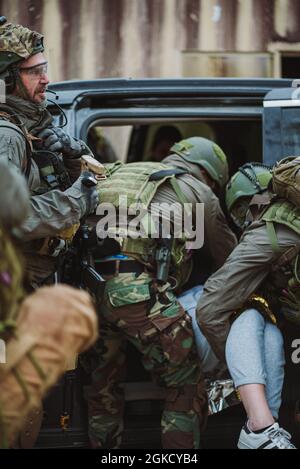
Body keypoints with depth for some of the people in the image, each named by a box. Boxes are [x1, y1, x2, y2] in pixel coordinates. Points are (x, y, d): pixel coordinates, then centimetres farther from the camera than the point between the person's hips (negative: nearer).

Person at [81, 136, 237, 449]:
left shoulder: (124, 173, 30)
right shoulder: (198, 191, 16)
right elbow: (227, 255, 27)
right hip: (139, 289, -6)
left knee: (104, 386, 22)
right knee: (185, 388, 5)